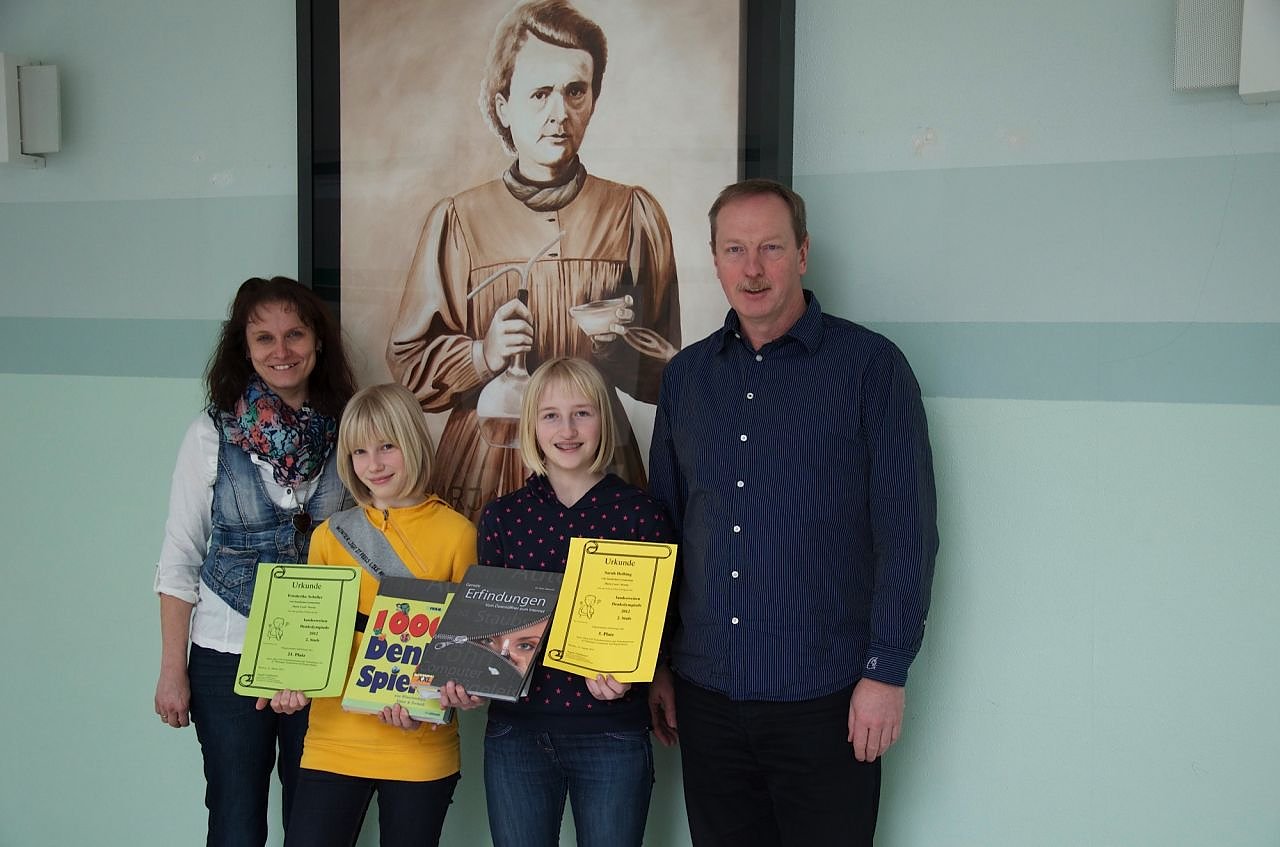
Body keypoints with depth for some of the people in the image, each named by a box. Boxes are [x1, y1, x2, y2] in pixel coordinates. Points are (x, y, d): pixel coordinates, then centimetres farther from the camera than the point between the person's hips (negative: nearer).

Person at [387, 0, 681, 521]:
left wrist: (622, 345, -11)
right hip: (483, 467, 0)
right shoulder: (457, 220, 3)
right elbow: (408, 360, 5)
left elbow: (666, 371, 9)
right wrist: (482, 355, -13)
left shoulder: (634, 214, 5)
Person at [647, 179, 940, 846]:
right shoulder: (686, 375, 8)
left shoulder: (870, 366, -5)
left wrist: (887, 670, -10)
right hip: (705, 694, 4)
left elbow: (907, 532, -6)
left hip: (825, 700, -4)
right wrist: (657, 664, 11)